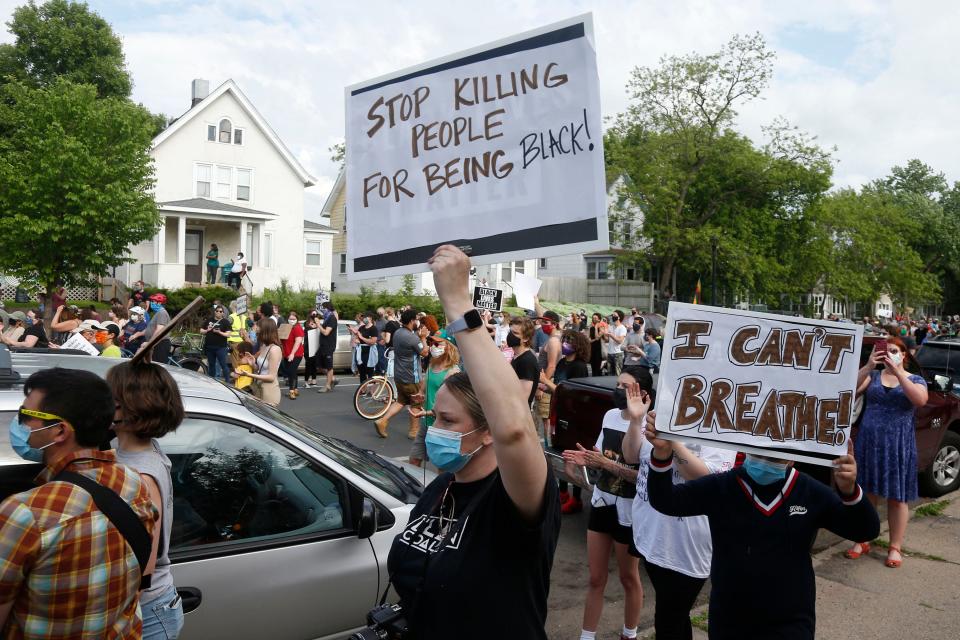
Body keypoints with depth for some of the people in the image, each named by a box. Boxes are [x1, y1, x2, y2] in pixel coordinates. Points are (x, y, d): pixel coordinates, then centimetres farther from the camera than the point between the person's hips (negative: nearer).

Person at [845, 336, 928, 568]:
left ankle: (895, 547, 17)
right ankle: (863, 542, 21)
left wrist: (898, 372, -22)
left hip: (899, 447, -1)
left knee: (897, 498, 5)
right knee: (866, 493, 9)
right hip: (868, 444, 2)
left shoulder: (915, 380, 4)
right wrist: (868, 366, -18)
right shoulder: (873, 376, 7)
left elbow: (920, 400, -18)